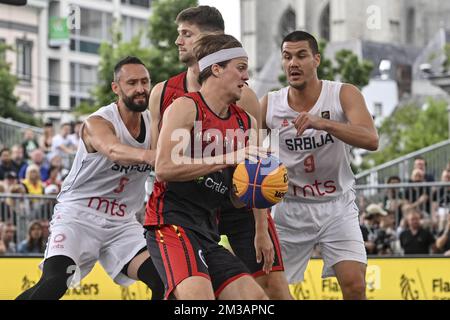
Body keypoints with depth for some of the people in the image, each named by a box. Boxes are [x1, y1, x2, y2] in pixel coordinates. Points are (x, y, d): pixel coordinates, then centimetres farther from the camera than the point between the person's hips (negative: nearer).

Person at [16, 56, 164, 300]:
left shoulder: (155, 123, 3)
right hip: (78, 213, -5)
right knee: (54, 282, -26)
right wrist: (147, 156, -62)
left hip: (121, 222, 5)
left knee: (162, 280, -13)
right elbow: (113, 151, -41)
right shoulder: (98, 123, -18)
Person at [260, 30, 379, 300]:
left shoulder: (344, 95, -11)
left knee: (354, 285, -15)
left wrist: (323, 123, -42)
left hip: (337, 206, -2)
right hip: (290, 208, 2)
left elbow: (371, 140, -27)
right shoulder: (269, 105, -6)